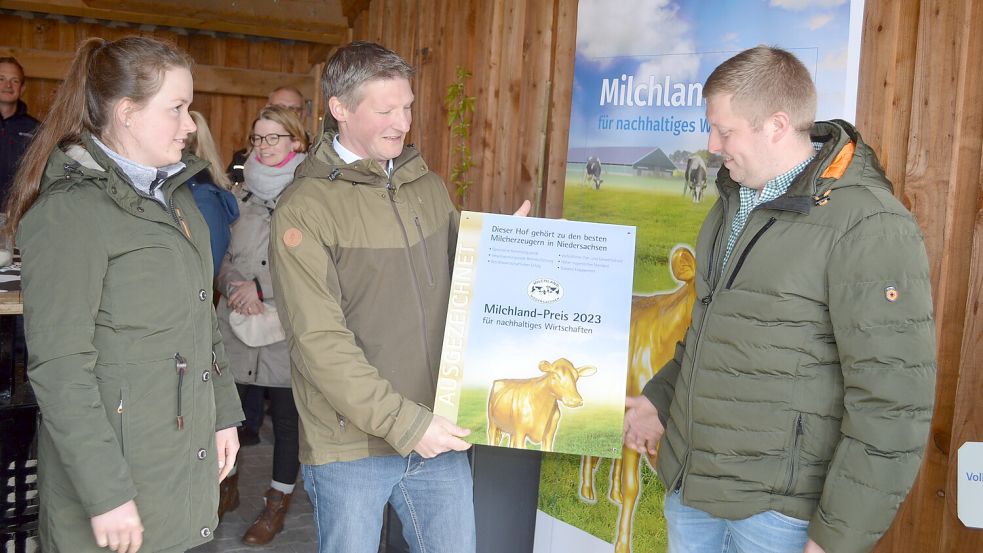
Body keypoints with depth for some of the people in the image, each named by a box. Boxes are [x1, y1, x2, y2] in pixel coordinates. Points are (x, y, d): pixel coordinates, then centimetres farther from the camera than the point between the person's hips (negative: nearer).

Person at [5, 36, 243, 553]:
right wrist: (106, 494, -20)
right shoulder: (71, 209, -16)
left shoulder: (173, 192, 10)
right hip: (119, 467, -7)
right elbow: (58, 368, -20)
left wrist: (224, 413, 14)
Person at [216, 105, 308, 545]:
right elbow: (223, 255, 14)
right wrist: (234, 286, -7)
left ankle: (277, 505, 24)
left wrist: (261, 287, -14)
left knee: (286, 417, 7)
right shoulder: (243, 195, 11)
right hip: (237, 325, 4)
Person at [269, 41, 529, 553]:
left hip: (439, 434, 5)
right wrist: (403, 422, -20)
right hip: (350, 448, -4)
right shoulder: (304, 209, -10)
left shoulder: (429, 187, 8)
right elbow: (320, 342, -16)